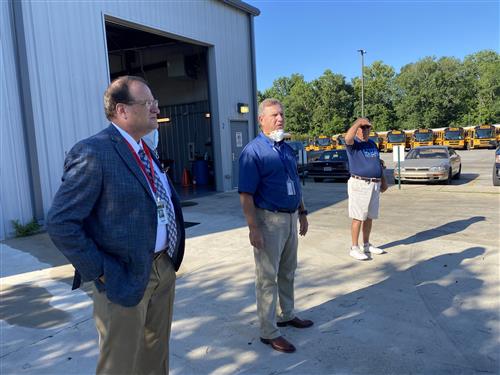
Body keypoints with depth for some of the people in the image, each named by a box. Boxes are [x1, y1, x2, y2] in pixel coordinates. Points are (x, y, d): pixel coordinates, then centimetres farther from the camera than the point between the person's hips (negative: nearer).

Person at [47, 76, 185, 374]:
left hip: (164, 269, 8)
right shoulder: (93, 153, -18)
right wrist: (101, 271, -17)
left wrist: (170, 257, 6)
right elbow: (60, 224, -20)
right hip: (125, 278, -7)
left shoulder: (145, 150, 8)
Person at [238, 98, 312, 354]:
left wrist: (302, 213, 17)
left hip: (290, 218, 8)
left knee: (288, 272, 21)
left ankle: (287, 315, 40)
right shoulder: (253, 151, -14)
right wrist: (253, 228, -23)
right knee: (268, 277, 3)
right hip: (269, 220, -8)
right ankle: (268, 332, 16)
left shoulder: (286, 149, 10)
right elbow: (246, 194, -19)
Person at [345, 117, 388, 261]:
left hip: (375, 185, 7)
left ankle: (367, 245, 24)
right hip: (359, 184, -7)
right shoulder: (353, 143, -5)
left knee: (369, 217, 13)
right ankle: (354, 248, 1)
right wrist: (357, 122, -21)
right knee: (358, 217, -6)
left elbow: (378, 163, 24)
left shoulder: (372, 144, 18)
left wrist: (383, 180, 18)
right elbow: (348, 138, -31)